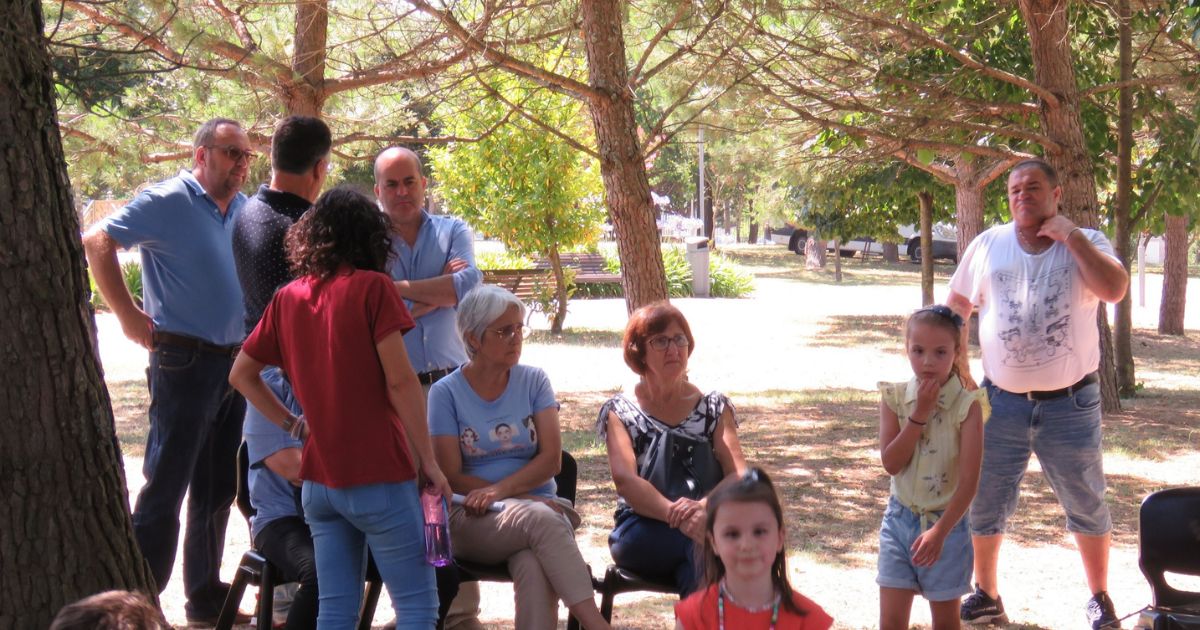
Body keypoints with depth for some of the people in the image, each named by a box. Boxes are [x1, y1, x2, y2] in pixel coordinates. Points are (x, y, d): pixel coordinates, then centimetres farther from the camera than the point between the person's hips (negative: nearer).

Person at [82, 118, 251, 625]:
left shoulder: (243, 210, 10)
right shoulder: (167, 201, -9)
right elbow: (98, 242, -13)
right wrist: (129, 316, -15)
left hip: (234, 363, 7)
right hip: (184, 361, -7)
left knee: (217, 488, 14)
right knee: (167, 487, -5)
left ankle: (206, 597, 25)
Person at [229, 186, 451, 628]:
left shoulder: (288, 297, 9)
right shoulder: (371, 287, -7)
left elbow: (241, 374, 18)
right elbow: (399, 381, -12)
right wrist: (429, 460, -7)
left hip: (318, 479, 6)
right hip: (377, 475, -6)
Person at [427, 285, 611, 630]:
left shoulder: (534, 381, 9)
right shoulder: (446, 392, 4)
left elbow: (551, 458, 0)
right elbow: (452, 477, -2)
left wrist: (499, 490, -17)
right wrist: (523, 498, -13)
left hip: (540, 507, 2)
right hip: (474, 520, -2)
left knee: (533, 567, -36)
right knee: (540, 519, -37)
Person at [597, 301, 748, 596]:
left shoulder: (715, 407, 16)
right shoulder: (619, 412, 10)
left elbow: (739, 474, 1)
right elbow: (625, 480, -8)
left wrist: (707, 506, -24)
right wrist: (676, 514, -28)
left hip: (707, 521, 2)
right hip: (641, 531, -1)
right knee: (705, 539, -36)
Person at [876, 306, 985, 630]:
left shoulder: (967, 405, -13)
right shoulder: (894, 398, -4)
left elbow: (969, 481, -16)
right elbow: (891, 463, -12)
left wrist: (940, 531, -23)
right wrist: (920, 414, -18)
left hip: (946, 524, -2)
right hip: (900, 519, 2)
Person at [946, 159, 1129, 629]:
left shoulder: (1087, 244, -1)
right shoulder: (988, 245, 4)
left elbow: (1115, 289, -20)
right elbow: (956, 305, 12)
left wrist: (1072, 237, -15)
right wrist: (959, 366, 5)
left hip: (1071, 404, -2)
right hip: (1002, 401, 2)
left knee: (1087, 506, 10)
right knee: (984, 504, 8)